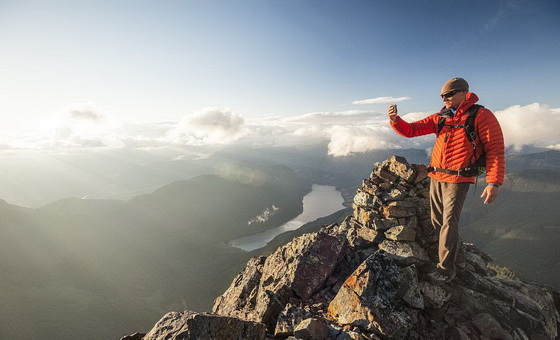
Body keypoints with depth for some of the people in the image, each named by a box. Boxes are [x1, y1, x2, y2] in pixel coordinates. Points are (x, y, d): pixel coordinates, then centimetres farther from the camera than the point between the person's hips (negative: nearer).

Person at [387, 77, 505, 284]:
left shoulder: (481, 116, -7)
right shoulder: (439, 118, 9)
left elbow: (495, 149, -9)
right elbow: (411, 130, 3)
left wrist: (494, 182, -16)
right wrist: (395, 120, -17)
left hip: (457, 180, -6)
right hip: (435, 178, 7)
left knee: (448, 225, -6)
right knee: (438, 222, 14)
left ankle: (446, 270, 9)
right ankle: (458, 261, 33)